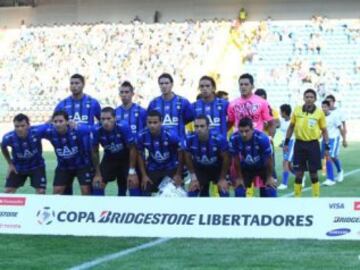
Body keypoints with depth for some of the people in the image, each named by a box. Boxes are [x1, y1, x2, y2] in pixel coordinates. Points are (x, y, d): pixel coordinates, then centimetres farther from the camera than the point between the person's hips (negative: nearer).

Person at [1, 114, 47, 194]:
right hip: (18, 167, 1)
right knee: (8, 191, -3)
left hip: (36, 166, -1)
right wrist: (10, 164, 1)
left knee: (41, 192, -8)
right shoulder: (8, 137, -28)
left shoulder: (36, 132, -33)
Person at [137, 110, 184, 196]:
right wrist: (144, 175, -3)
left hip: (171, 168, -2)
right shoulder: (142, 136, -21)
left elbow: (180, 153, -13)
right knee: (146, 193, 3)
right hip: (153, 169, 2)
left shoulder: (170, 135, -28)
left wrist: (178, 174, -9)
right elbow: (140, 155, -4)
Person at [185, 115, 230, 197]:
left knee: (224, 193, -14)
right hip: (200, 168, 2)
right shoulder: (190, 138, -25)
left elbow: (225, 158, -17)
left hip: (217, 168, -2)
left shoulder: (219, 139, -32)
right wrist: (193, 177, -4)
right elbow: (188, 157, -6)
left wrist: (222, 178, -11)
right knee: (192, 193, -6)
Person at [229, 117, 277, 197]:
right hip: (245, 167, 2)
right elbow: (236, 160, -13)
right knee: (239, 190, -8)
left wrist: (269, 177, -9)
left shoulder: (262, 138, -37)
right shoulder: (234, 139, -31)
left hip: (263, 166, -2)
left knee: (270, 189, -12)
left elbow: (268, 159, -20)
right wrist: (239, 177, -5)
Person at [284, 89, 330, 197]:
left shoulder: (319, 112, -1)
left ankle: (316, 198, 12)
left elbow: (324, 130, 4)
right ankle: (297, 198, 13)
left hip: (313, 144, -1)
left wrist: (326, 147, -1)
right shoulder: (297, 110, 2)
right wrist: (286, 142, 9)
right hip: (299, 144, 1)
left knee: (313, 173, 3)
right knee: (298, 173, 4)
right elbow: (291, 127, 12)